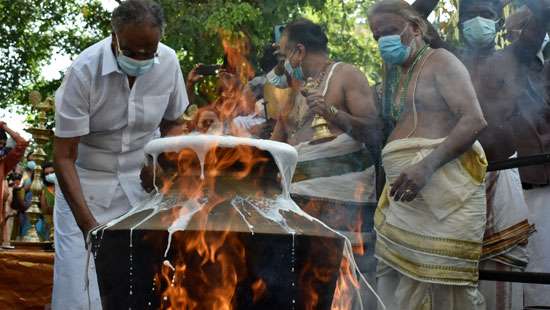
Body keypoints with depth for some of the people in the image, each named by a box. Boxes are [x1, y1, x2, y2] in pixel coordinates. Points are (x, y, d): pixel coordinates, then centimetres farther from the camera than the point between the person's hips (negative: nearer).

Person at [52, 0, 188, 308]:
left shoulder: (169, 62, -13)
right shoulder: (84, 71, -23)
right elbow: (64, 157, -21)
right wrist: (88, 223, -30)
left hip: (142, 180, 3)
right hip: (85, 182, -2)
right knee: (79, 282, -9)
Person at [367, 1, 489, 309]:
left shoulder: (440, 62, -1)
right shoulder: (395, 74, 23)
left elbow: (475, 120, -15)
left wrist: (427, 166, -24)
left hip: (444, 184, -8)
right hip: (405, 192, 8)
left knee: (445, 285, -9)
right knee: (396, 278, 4)